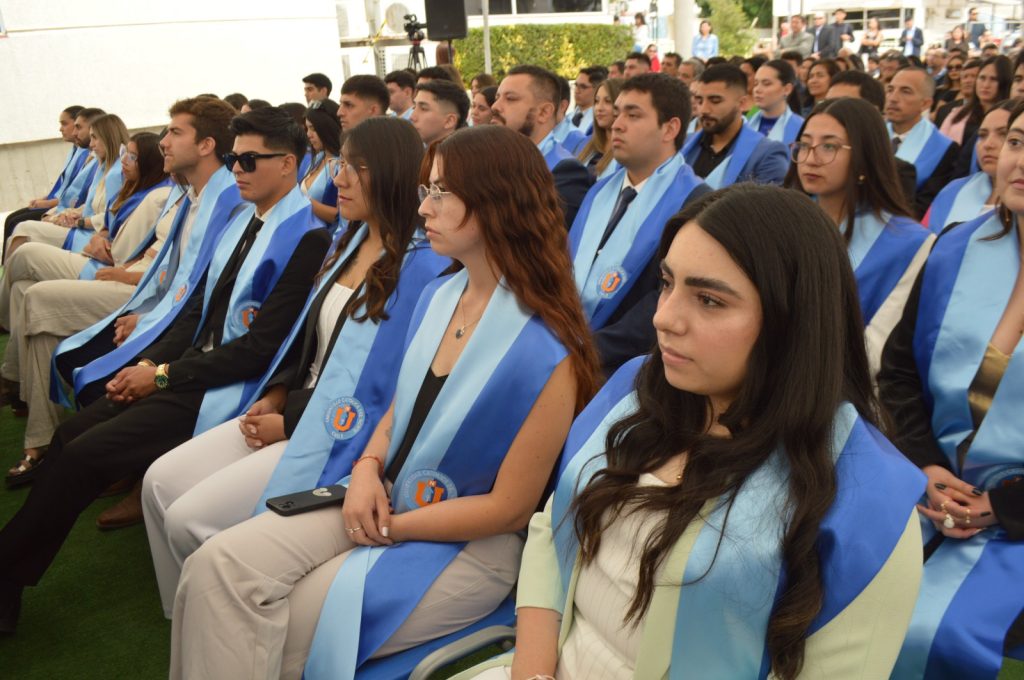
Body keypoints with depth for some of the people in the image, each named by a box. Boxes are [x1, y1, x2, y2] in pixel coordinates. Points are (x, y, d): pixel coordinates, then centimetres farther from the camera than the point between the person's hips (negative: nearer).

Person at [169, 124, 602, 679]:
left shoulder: (546, 353, -22)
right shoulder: (437, 297, 3)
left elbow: (509, 508, -16)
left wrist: (389, 527, -10)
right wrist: (368, 467, -6)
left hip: (465, 545, -6)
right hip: (382, 499, 7)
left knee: (283, 632, -15)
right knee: (218, 564, -12)